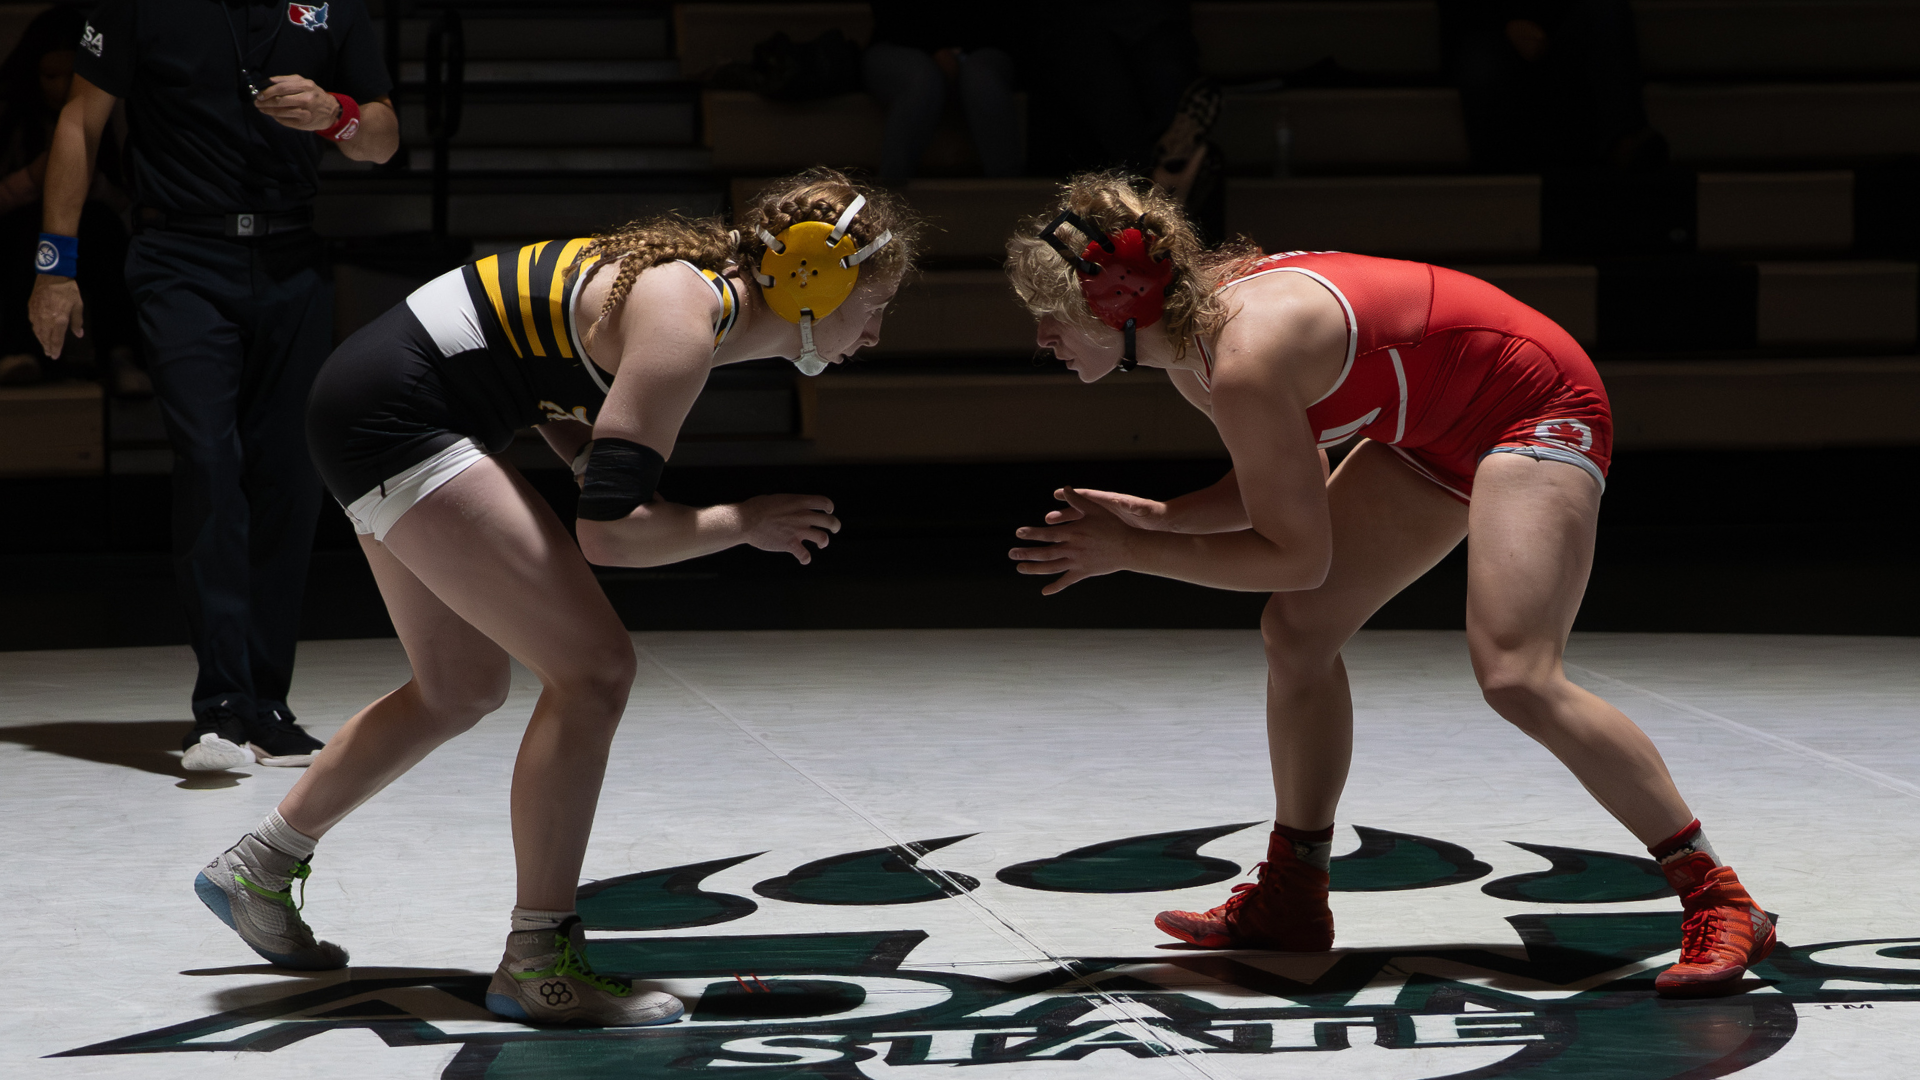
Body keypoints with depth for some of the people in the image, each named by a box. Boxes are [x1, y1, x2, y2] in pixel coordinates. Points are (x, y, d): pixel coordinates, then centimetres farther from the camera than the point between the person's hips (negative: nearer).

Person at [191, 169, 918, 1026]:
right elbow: (608, 533, -26)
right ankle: (537, 966, -4)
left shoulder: (698, 284, 8)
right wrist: (741, 523, -12)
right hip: (393, 418, -11)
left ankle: (256, 869, 35)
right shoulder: (682, 327, -21)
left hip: (367, 402, 11)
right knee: (593, 669, -12)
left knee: (461, 692, 22)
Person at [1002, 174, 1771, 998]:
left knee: (1515, 676, -23)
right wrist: (1154, 517, -4)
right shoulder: (1190, 344, -2)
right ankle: (1291, 899, 21)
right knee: (1296, 631, 7)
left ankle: (1718, 902, -14)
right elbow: (1282, 488, 11)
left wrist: (1129, 553, -18)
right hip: (1439, 430, 10)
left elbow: (1296, 556, -25)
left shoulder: (1243, 362, -32)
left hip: (1538, 405, -10)